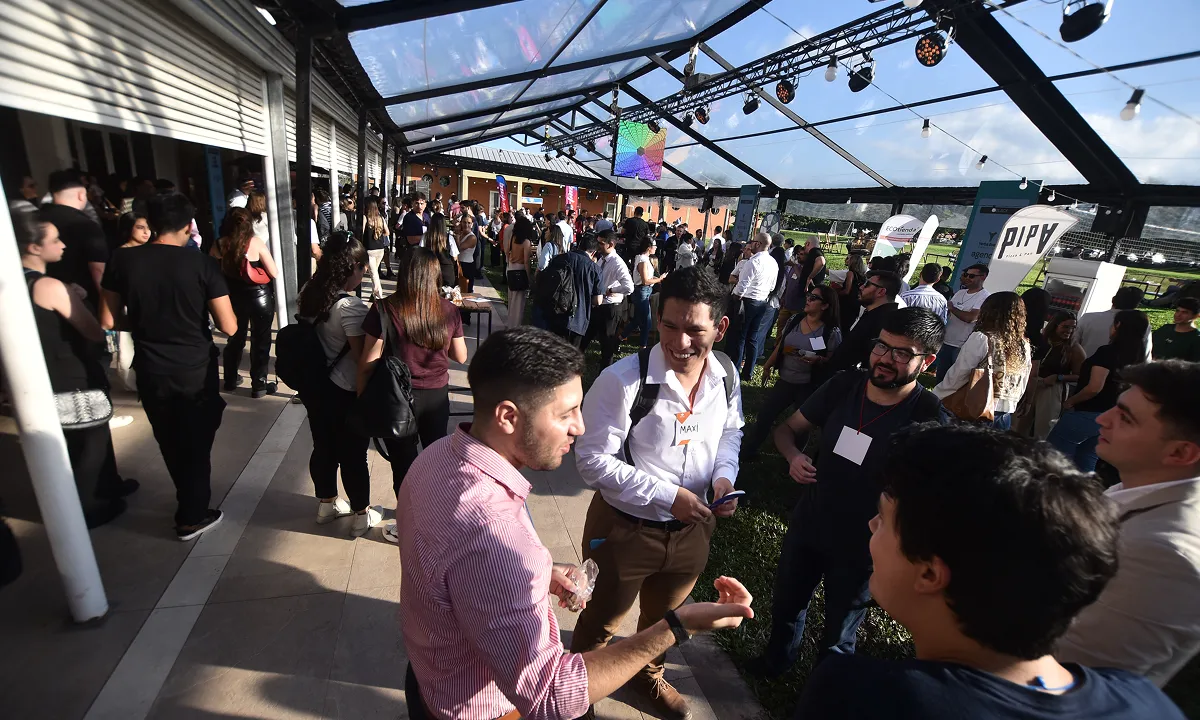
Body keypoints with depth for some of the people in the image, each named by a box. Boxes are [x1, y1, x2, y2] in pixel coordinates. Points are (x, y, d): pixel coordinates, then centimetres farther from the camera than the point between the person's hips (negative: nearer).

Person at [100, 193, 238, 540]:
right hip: (196, 370, -3)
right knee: (196, 444, 14)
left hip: (151, 372, 3)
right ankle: (192, 517, 25)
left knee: (171, 444, 23)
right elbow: (229, 327, -15)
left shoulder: (122, 260, -5)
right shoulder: (203, 263, -14)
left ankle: (189, 500, 42)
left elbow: (108, 320, 0)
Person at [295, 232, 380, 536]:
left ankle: (326, 504, 41)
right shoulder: (351, 307, -25)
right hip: (344, 393, -7)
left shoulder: (308, 293, 0)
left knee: (323, 447, 22)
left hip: (313, 387, 8)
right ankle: (361, 516, 25)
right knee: (353, 455, 8)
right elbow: (362, 356, -23)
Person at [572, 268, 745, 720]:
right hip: (623, 528, -4)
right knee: (601, 622, 22)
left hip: (692, 528, 5)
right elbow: (592, 460, -23)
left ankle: (648, 674, 63)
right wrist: (667, 496, -25)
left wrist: (723, 475, -11)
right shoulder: (623, 380, -28)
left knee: (665, 617, 31)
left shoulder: (726, 375, -9)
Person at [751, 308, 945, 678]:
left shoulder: (929, 417, -22)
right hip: (806, 525, 4)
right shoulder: (844, 385, -11)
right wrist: (793, 455, -19)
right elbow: (788, 428, 1)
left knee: (837, 637, 21)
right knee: (785, 605, 28)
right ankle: (776, 659, 58)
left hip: (860, 547, -4)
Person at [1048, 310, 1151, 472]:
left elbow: (1094, 388, -22)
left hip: (1086, 414, -8)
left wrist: (1070, 401, -8)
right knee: (1085, 467, 13)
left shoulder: (1107, 351, -15)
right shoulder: (1135, 357, 8)